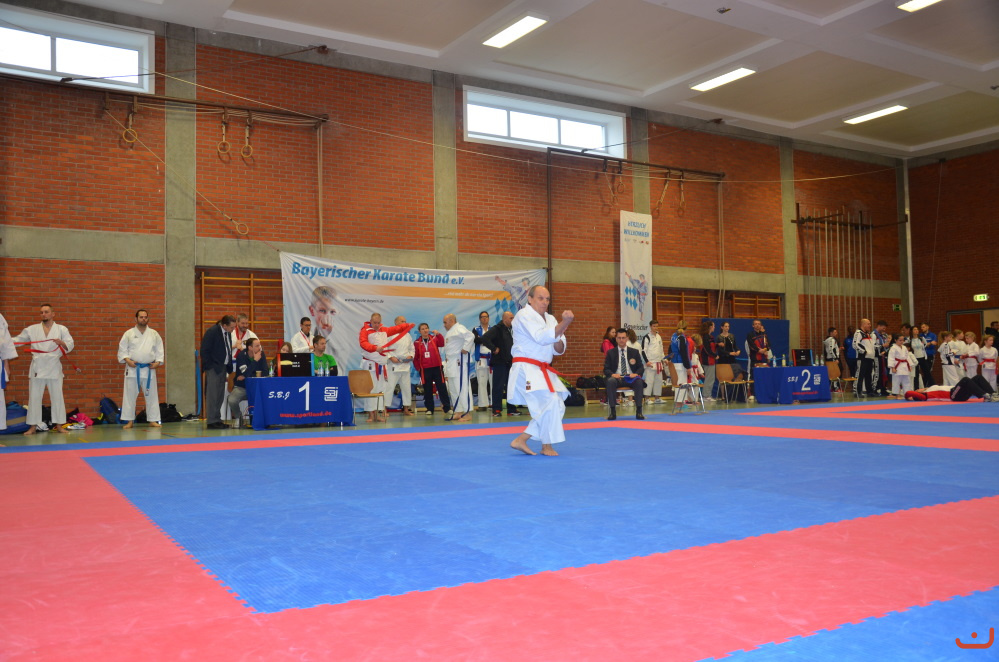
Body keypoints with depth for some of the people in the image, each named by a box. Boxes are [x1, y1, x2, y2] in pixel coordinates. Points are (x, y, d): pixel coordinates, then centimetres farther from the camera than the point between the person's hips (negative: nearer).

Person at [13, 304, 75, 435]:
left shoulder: (61, 329, 4)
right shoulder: (32, 329, 8)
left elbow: (70, 345, -2)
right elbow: (18, 339, 9)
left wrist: (62, 343, -22)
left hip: (54, 368, -1)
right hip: (37, 367, 1)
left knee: (57, 396, 3)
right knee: (34, 397, 4)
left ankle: (58, 425, 11)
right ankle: (33, 426, 10)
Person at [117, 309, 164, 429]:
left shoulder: (154, 334, 7)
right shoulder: (129, 333, 3)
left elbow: (159, 350, 9)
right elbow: (122, 349, 3)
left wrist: (158, 362, -4)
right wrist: (127, 360, -11)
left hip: (149, 369, 1)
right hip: (133, 369, -1)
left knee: (151, 395, 4)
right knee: (130, 395, 0)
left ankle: (152, 420, 11)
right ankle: (129, 421, 8)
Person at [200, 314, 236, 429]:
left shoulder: (228, 333, 10)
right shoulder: (211, 332, -14)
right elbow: (204, 351, -13)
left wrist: (229, 367, 10)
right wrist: (209, 367, -14)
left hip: (222, 368, 8)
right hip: (213, 368, -8)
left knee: (220, 396, 11)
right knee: (212, 395, -6)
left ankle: (217, 420, 17)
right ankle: (211, 422, -3)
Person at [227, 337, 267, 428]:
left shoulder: (261, 354, -2)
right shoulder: (241, 356, -12)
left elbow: (265, 373, -8)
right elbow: (245, 373, -23)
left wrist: (245, 377, -13)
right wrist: (255, 361, -22)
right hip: (241, 387, -2)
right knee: (232, 400, -33)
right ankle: (238, 417, 1)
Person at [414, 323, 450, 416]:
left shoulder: (435, 339, 3)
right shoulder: (417, 343, 1)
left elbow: (442, 343, -17)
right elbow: (415, 358, 5)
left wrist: (438, 334, -30)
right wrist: (418, 368, 0)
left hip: (437, 367, 0)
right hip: (424, 369, 0)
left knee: (442, 387, 0)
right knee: (427, 390, 6)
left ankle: (447, 407, 5)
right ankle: (429, 409, 15)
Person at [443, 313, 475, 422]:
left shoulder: (459, 328, -12)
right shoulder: (450, 331, 21)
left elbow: (470, 336, -27)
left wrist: (465, 349, -22)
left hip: (459, 362, -11)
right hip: (451, 364, 11)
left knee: (462, 388, -11)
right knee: (455, 389, 13)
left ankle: (467, 414, -10)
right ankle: (458, 412, 20)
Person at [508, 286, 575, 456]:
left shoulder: (549, 319, 15)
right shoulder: (524, 316, -9)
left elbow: (559, 350, 11)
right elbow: (541, 337, -26)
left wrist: (559, 337, -11)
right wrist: (564, 323, -34)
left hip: (542, 370, 9)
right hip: (526, 370, -9)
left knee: (557, 407, 10)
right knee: (550, 402, -18)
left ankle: (521, 440, 14)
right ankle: (547, 446, 1)